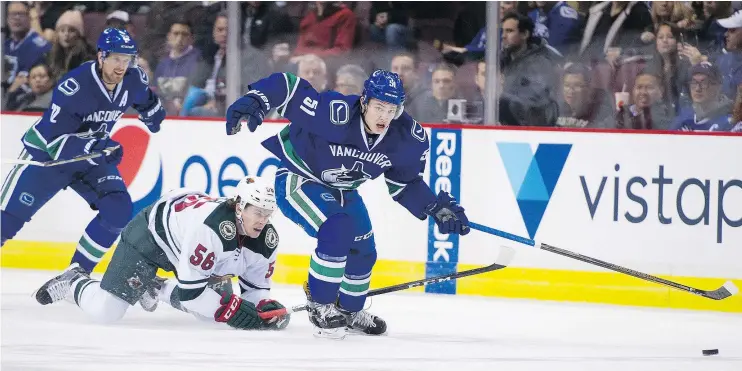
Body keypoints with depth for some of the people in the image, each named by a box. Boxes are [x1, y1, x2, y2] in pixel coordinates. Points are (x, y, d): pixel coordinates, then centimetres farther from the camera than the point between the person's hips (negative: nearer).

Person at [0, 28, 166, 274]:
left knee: (118, 208, -13)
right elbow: (53, 139, -33)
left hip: (93, 153, 6)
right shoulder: (73, 87, -31)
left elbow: (145, 100, 17)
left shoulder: (134, 80, -11)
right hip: (47, 154, -6)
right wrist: (94, 147, -43)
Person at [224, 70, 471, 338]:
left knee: (363, 252, 12)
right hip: (298, 180, -7)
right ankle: (319, 306, -9)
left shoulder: (409, 138, -18)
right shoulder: (335, 113, -36)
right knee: (337, 231, -28)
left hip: (342, 190, 7)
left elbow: (405, 184, -2)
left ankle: (349, 312, 41)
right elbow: (288, 87, -33)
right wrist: (254, 101, -49)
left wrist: (437, 208, -15)